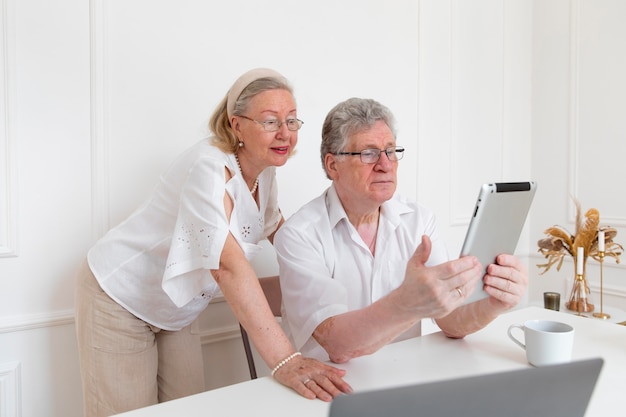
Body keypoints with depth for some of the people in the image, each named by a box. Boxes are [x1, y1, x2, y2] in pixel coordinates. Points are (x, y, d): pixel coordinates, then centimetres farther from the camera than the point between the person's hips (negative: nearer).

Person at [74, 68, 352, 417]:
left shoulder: (264, 170, -6)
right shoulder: (210, 168, -31)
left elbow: (275, 225, 11)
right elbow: (227, 264, -43)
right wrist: (285, 361, -49)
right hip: (120, 299, -7)